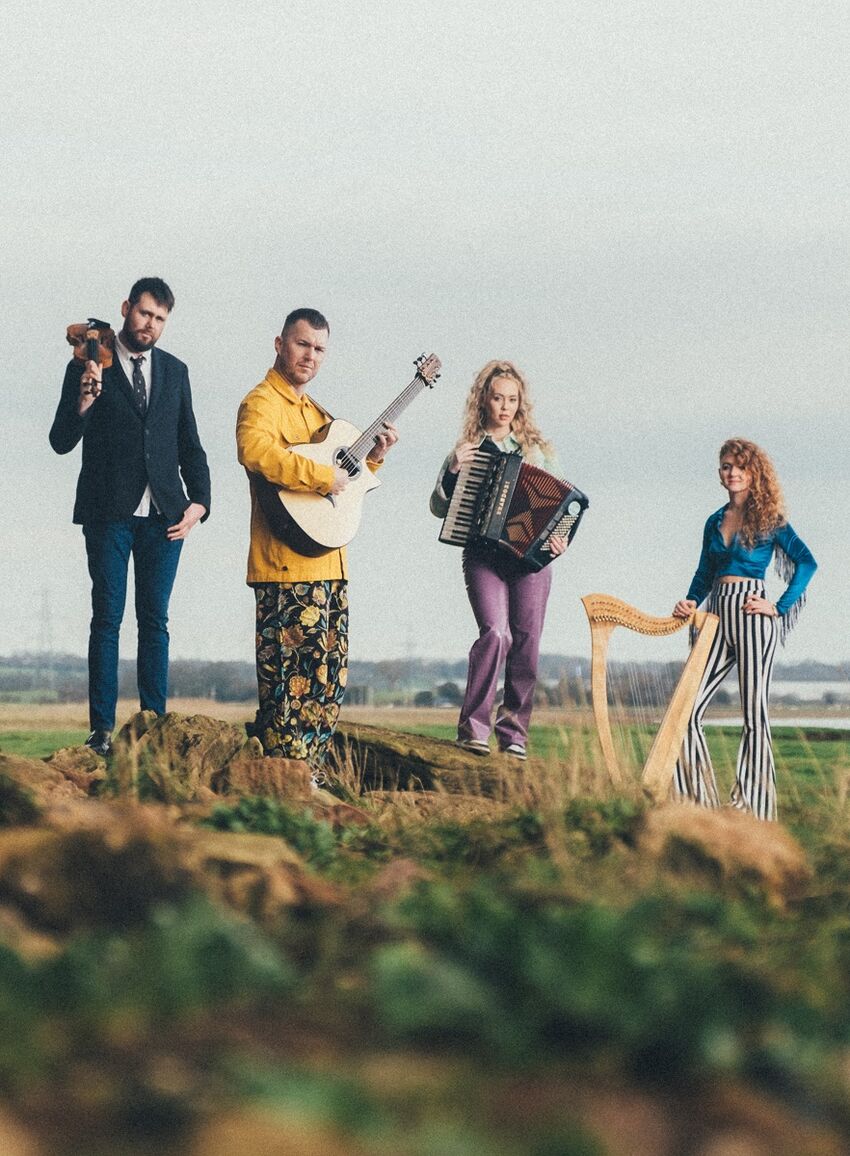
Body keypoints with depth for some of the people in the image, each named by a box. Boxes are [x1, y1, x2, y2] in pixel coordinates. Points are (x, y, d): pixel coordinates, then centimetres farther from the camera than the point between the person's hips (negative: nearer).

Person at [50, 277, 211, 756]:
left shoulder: (175, 371, 13)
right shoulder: (88, 367, 0)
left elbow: (190, 444, 17)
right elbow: (62, 442, -4)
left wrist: (199, 501, 4)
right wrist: (84, 401, -22)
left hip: (164, 514, 3)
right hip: (109, 513, -3)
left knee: (155, 620, 4)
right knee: (108, 619, -3)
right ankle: (102, 729, -3)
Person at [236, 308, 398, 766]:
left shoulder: (313, 411, 24)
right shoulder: (263, 402, -7)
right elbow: (255, 451, -29)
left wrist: (371, 457, 16)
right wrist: (322, 475, -27)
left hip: (327, 565, 10)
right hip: (288, 566, -10)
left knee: (328, 681, 11)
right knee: (294, 679, -11)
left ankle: (308, 775, 17)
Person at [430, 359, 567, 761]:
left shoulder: (537, 450, 12)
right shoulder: (467, 451, 10)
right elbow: (439, 508, 7)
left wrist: (558, 537, -8)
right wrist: (452, 471, -10)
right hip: (483, 556, -2)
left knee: (526, 642, -2)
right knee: (495, 632, -20)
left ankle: (514, 730, 8)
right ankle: (474, 725, -13)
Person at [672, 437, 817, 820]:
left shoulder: (768, 519, 1)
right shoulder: (715, 522, 17)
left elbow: (807, 562, -4)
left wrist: (779, 607, -9)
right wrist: (690, 602, 1)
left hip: (752, 615, -6)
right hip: (717, 614, 6)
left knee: (754, 713, -3)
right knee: (688, 710, -4)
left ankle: (751, 805, 0)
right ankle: (696, 800, 2)